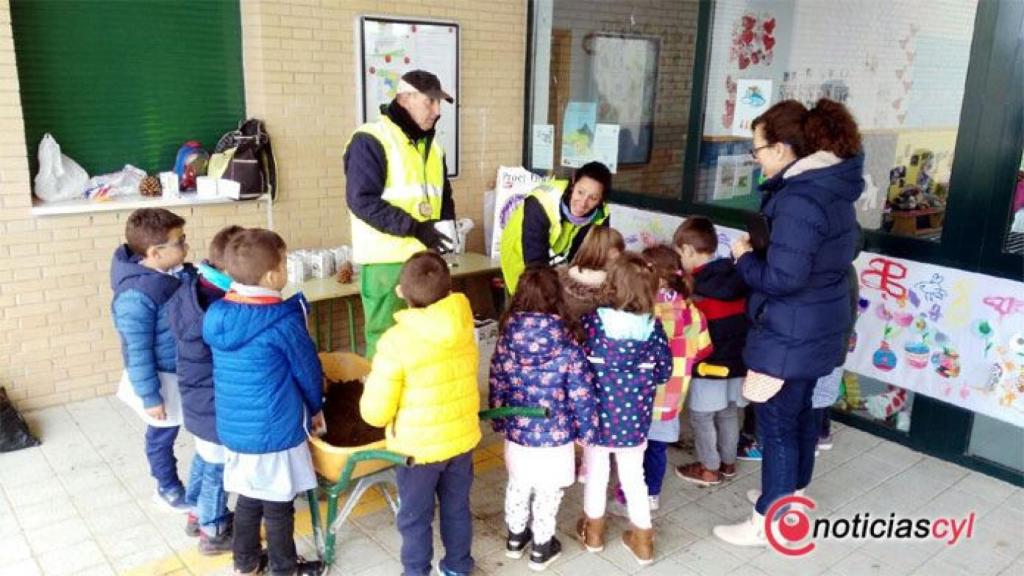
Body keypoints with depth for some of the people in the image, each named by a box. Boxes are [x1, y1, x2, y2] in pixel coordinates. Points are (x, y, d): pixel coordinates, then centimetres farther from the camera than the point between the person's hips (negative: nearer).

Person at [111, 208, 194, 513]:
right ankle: (168, 489, 38)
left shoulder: (181, 272, -6)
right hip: (163, 378, -7)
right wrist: (150, 396, -18)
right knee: (163, 435, 16)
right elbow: (137, 351, -23)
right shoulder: (136, 295, -29)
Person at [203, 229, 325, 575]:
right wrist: (315, 408, 10)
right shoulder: (283, 320, -20)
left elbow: (231, 370, 9)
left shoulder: (217, 314, -3)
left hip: (233, 427, 6)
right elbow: (307, 370, -9)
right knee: (278, 506, 11)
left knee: (248, 497, 22)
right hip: (274, 430, -6)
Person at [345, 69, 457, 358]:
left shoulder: (432, 144, 14)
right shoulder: (371, 140, -10)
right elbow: (362, 200, -18)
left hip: (425, 258, 7)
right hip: (386, 260, -7)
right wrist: (416, 228, -23)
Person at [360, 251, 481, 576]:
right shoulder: (465, 330, -7)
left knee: (415, 518, 16)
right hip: (463, 439, 5)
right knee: (457, 509, 23)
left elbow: (375, 413, -18)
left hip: (418, 447, -5)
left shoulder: (396, 342, -24)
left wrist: (371, 388, 2)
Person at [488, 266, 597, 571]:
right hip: (555, 434, -3)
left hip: (517, 430, 3)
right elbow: (581, 394, -15)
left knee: (518, 485, 25)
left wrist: (498, 421, 14)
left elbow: (497, 384, -2)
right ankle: (541, 547, 33)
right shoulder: (567, 344, -21)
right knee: (547, 492, 17)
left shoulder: (507, 337, -12)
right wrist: (586, 429, 1)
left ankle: (515, 537, 43)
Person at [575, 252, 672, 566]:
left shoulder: (592, 321, -18)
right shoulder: (652, 326, -12)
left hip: (598, 411, -1)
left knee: (596, 472, 18)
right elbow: (663, 371, -2)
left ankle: (593, 531, 36)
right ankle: (642, 539, 28)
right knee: (633, 475, 16)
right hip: (635, 415, 1)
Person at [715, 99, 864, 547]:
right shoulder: (832, 186, 5)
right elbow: (844, 250, 17)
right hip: (817, 327, 10)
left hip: (790, 335, -10)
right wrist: (764, 250, 11)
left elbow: (782, 278, -29)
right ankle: (792, 494, 41)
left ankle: (767, 522, 16)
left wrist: (744, 257, -10)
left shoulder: (797, 200, -26)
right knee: (799, 411, 23)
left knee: (776, 423, 2)